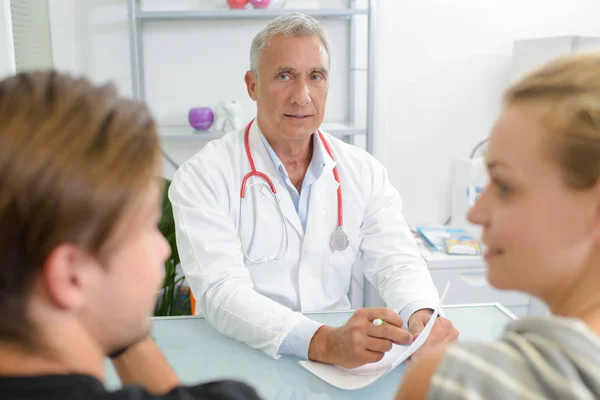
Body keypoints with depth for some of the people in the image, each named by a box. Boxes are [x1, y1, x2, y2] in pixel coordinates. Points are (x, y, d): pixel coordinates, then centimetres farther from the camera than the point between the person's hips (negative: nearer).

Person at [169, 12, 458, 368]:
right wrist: (323, 343, -33)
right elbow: (221, 292, -18)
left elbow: (396, 261, 0)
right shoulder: (203, 178, -9)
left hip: (342, 364, 3)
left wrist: (422, 318, -22)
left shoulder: (363, 172, 4)